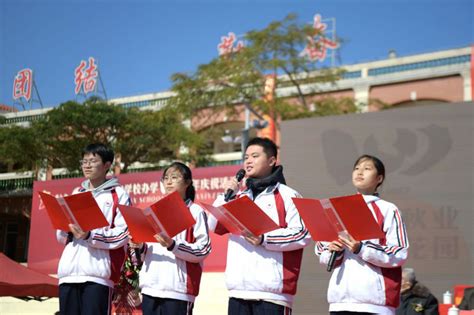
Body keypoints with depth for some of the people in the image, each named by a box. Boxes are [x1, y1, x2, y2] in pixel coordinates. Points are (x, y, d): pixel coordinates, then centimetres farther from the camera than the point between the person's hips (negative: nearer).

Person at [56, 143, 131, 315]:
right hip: (69, 272, 5)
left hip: (98, 273, -5)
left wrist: (90, 236, -18)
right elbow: (61, 235, 21)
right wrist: (68, 231, -3)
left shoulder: (118, 195, 6)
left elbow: (123, 233, -6)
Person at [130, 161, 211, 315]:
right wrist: (140, 247, 1)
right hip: (151, 287, 6)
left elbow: (204, 249, -9)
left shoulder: (195, 212, 1)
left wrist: (173, 246, -20)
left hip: (178, 289, -6)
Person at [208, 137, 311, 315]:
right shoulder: (240, 197, 20)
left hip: (272, 291, -6)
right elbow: (215, 227, 13)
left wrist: (265, 239, -18)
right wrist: (226, 197, 0)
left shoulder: (287, 196, 0)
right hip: (239, 290, 6)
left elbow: (302, 234, -10)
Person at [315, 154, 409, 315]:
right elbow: (321, 249, 18)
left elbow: (399, 253, -5)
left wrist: (362, 249, -17)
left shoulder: (388, 210, 3)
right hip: (340, 296, 5)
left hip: (375, 299, -4)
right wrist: (334, 251, -4)